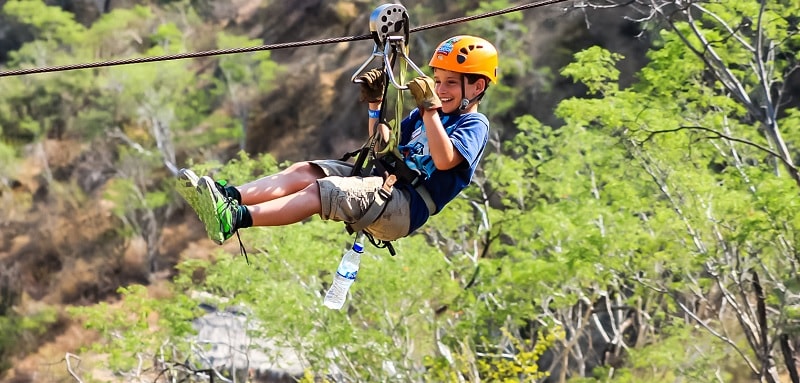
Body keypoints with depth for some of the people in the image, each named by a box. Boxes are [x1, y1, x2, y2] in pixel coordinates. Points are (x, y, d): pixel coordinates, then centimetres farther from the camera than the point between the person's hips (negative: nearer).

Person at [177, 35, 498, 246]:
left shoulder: (474, 125, 0)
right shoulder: (422, 116, 25)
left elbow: (444, 159, -20)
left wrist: (430, 107, -21)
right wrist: (375, 104, 17)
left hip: (408, 206, -8)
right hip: (381, 182, 9)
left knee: (321, 190, -28)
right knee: (303, 171, -11)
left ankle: (235, 219, -44)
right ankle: (228, 197, -28)